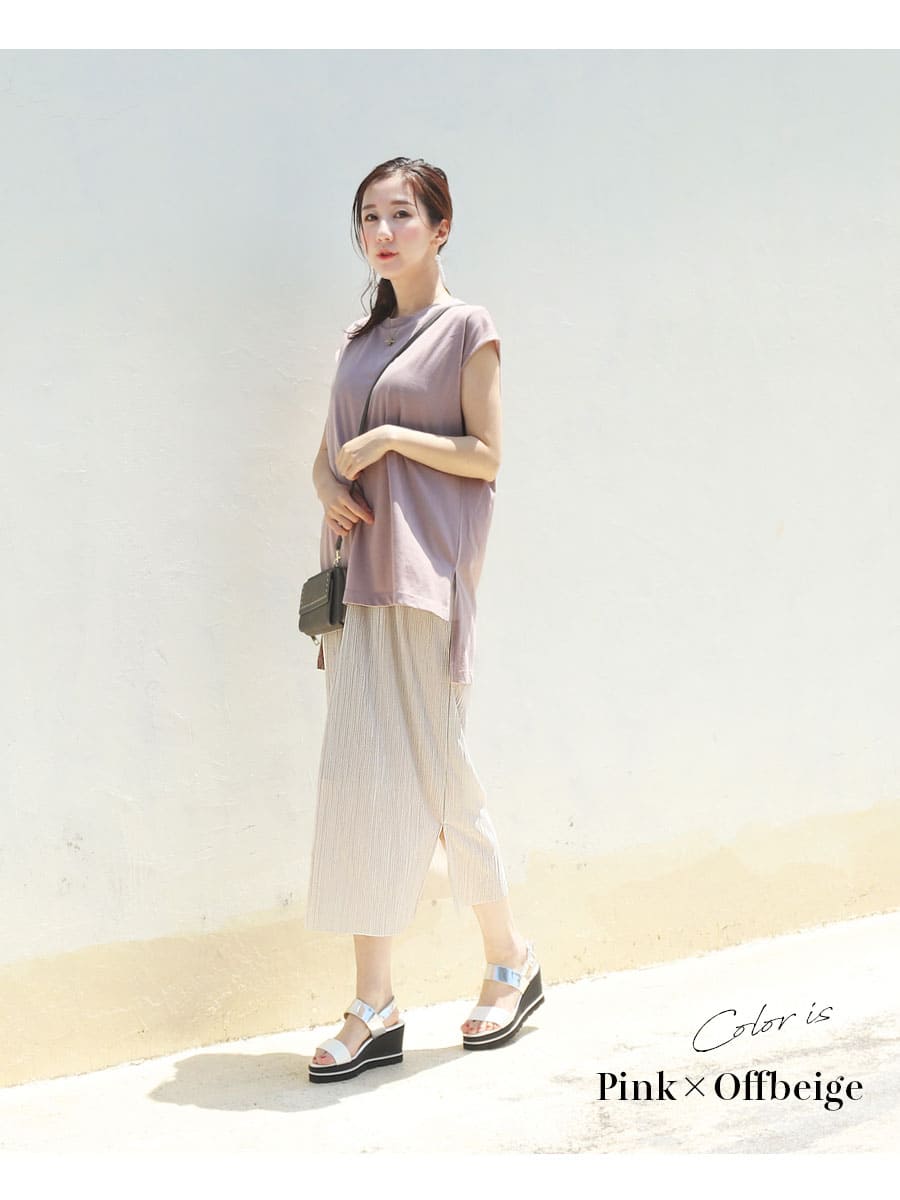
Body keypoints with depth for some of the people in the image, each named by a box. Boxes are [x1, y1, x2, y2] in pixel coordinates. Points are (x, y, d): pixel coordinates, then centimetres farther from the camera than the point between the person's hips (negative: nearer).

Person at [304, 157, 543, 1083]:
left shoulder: (467, 330, 1)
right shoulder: (361, 340, 18)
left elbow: (485, 456, -5)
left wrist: (392, 435, -14)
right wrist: (330, 489, -1)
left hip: (428, 572, -6)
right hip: (358, 572, 6)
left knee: (434, 771, -2)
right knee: (359, 780, 2)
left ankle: (510, 963, 20)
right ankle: (374, 1008, 6)